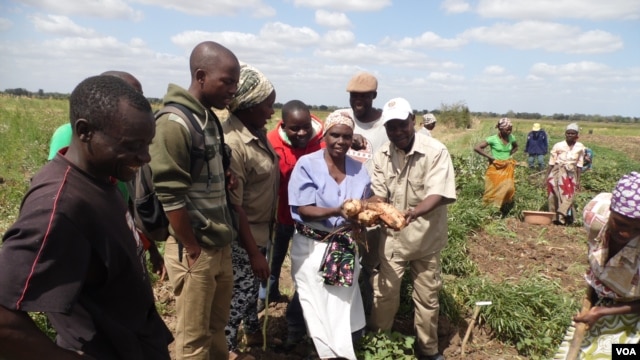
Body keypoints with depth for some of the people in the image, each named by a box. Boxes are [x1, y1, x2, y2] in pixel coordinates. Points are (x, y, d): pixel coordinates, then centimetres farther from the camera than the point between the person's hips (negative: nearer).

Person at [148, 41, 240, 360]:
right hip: (195, 250, -8)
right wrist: (193, 250, -15)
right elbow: (170, 197, -21)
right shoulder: (174, 124, -19)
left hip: (220, 245, 8)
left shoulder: (211, 118, 7)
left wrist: (226, 178, -1)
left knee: (217, 328, 22)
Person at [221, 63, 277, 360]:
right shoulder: (232, 143, -28)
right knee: (241, 290, 10)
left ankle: (253, 331, 48)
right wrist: (254, 253, -19)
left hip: (261, 229, 8)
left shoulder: (258, 130, -1)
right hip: (243, 236, -8)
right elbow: (234, 206, -25)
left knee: (254, 285, 25)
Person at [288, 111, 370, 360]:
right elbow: (304, 210, -16)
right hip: (312, 246, -3)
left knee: (343, 301, 11)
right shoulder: (307, 165, -12)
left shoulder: (358, 169, 1)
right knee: (319, 304, 4)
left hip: (345, 246, 4)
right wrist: (337, 211, -30)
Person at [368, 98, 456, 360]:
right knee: (384, 293, 11)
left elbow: (438, 195, -25)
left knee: (427, 297, 14)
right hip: (392, 236, 2)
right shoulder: (382, 155, -4)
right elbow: (379, 195, -4)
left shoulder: (435, 151, -16)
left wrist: (415, 212, -44)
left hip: (426, 237, -2)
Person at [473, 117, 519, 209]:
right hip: (496, 168, -4)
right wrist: (490, 157, -14)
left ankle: (504, 207, 7)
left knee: (508, 188, -6)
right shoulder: (493, 139, -13)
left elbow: (516, 147, 25)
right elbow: (477, 148, -17)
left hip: (508, 168, 4)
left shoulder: (511, 138, 2)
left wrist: (509, 155, 7)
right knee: (495, 190, -2)